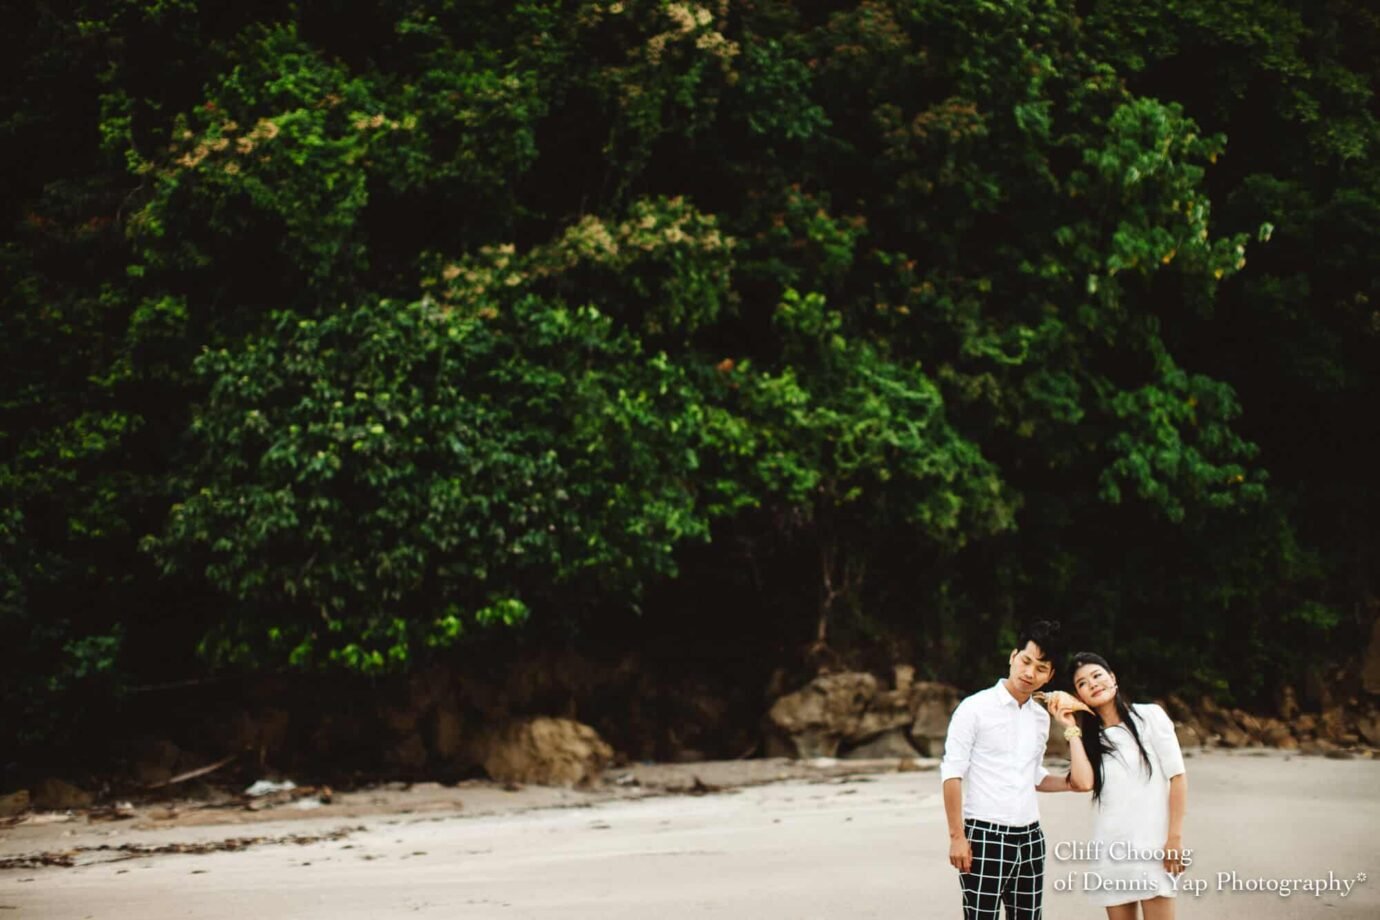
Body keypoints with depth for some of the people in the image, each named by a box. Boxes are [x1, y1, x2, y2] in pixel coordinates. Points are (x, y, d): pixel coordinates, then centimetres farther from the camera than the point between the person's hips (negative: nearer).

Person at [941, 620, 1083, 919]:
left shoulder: (1041, 717, 12)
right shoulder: (975, 708, -7)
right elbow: (952, 774, -8)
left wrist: (1071, 782, 4)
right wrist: (957, 836, -13)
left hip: (1030, 839, 6)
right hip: (985, 838, -6)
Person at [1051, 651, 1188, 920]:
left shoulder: (1149, 716, 0)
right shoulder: (1089, 735, 12)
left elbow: (1177, 777, -4)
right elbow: (1083, 782, -7)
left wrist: (1175, 837, -9)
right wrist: (1071, 729, -1)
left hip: (1153, 844, -4)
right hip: (1110, 848, 5)